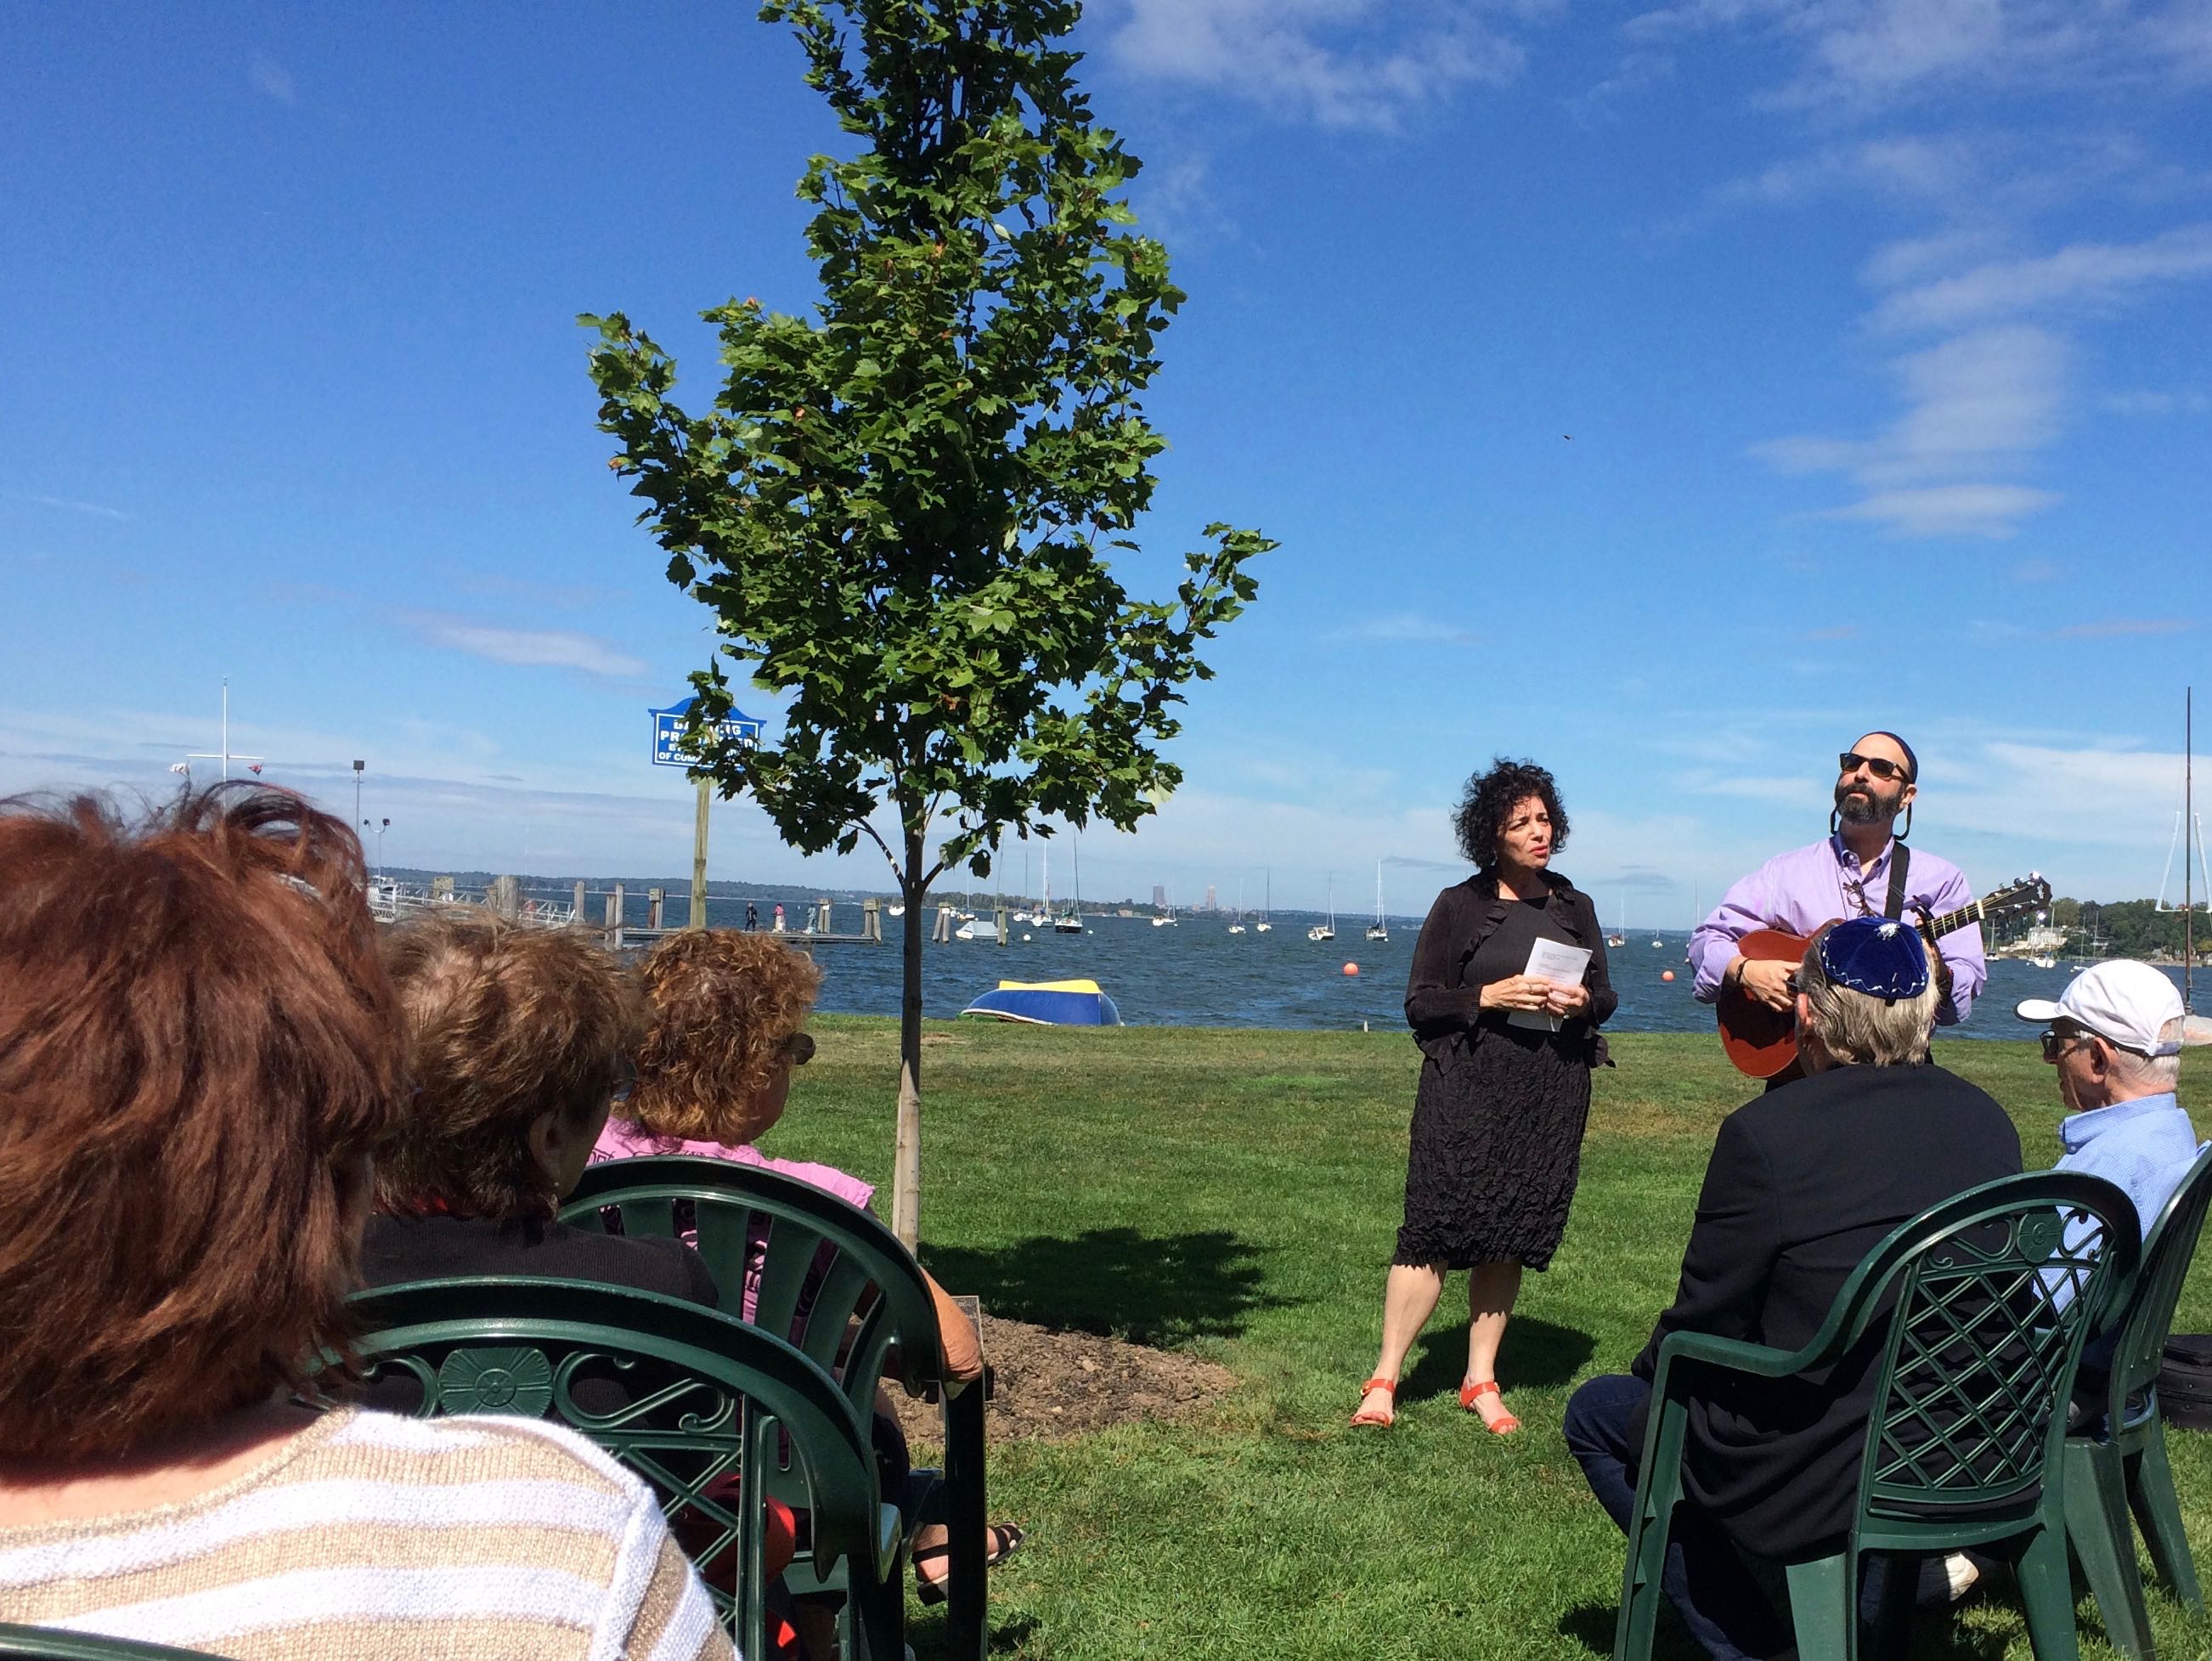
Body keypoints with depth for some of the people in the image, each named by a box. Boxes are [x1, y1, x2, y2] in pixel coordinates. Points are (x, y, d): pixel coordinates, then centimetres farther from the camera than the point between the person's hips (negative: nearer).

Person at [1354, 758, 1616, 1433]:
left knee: (1509, 1240, 7)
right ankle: (1384, 1378, 1)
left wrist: (1582, 1002, -6)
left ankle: (1481, 1380, 19)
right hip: (1465, 1093, -3)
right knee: (1434, 1231, -8)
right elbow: (1420, 1003, -1)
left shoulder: (1575, 908, 12)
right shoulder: (1459, 906, 0)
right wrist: (1489, 996, -16)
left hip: (1550, 1098, 4)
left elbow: (1606, 995, 16)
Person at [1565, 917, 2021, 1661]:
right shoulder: (1990, 1123, -1)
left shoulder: (1764, 1132, -20)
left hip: (1824, 1482, -7)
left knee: (1595, 1414, 15)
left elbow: (1704, 1325, -10)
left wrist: (1651, 1370, 12)